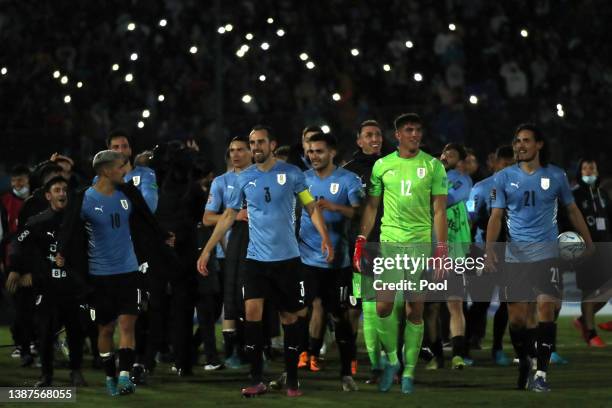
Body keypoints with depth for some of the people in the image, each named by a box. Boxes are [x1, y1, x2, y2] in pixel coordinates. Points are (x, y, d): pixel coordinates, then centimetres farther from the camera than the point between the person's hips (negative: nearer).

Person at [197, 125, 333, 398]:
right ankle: (257, 380, -6)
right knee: (252, 312, -12)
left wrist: (325, 238, -16)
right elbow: (228, 215, 11)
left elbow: (312, 207, 0)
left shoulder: (291, 174, -2)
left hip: (287, 258, -1)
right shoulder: (244, 178, 4)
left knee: (289, 318, 4)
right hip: (256, 259, 1)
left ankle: (292, 380, 13)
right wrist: (207, 250, 7)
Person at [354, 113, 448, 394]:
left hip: (422, 244, -1)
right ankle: (391, 360, 12)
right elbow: (371, 206, 11)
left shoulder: (433, 166, 3)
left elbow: (439, 211, 1)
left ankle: (409, 371, 10)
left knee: (414, 312, 1)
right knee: (383, 306, -8)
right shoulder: (382, 165, 7)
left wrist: (441, 251, -5)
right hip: (390, 241, 1)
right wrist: (360, 243, 4)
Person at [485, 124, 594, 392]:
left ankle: (541, 373, -12)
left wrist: (588, 242, 16)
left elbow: (572, 210, 15)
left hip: (546, 252, -1)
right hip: (515, 254, 1)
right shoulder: (504, 178, 5)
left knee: (546, 309, -14)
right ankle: (523, 363, 23)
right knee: (516, 317, -1)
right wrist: (490, 248, -12)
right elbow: (496, 216, 2)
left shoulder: (555, 176, 4)